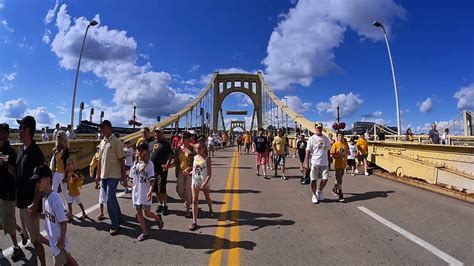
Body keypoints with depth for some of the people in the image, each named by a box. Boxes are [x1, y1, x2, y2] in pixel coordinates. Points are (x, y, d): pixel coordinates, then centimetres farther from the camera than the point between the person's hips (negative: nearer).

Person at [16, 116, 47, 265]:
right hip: (22, 201, 8)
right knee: (28, 234, 19)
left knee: (35, 239, 3)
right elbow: (19, 175, 16)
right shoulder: (20, 150, 7)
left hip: (31, 203, -8)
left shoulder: (35, 152, -19)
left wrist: (35, 205, -20)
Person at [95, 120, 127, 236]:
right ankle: (118, 217, 32)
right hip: (104, 175, 7)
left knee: (110, 199, -10)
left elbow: (122, 160, -12)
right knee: (111, 198, 16)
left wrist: (124, 177, -14)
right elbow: (100, 159, 17)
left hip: (113, 176, -7)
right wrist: (98, 174, 16)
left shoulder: (116, 142, -11)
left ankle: (115, 224, 2)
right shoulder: (102, 142, 10)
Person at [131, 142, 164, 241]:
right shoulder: (135, 163, 6)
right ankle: (144, 232, 23)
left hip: (145, 193, -5)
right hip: (136, 192, 5)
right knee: (138, 212, 10)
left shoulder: (149, 163, -11)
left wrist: (150, 191, -27)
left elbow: (152, 179, -16)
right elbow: (133, 178, 14)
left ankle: (157, 217, 32)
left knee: (147, 213, 1)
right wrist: (132, 190, 15)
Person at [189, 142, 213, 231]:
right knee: (195, 201, -2)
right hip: (195, 181, 3)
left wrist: (205, 183, -27)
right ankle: (194, 222, 1)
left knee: (207, 198, 19)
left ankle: (211, 210, 49)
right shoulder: (195, 157, 1)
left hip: (205, 182, -3)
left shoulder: (207, 159, -13)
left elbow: (209, 174, -17)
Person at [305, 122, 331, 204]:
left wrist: (329, 162, 12)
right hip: (314, 163, -3)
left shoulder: (326, 138, 9)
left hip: (324, 163, 3)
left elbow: (328, 151, 14)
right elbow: (308, 151, -5)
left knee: (325, 179, 0)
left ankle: (319, 191, 26)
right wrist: (307, 163, -11)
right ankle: (314, 195, 22)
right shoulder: (312, 139, -3)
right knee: (314, 180, 5)